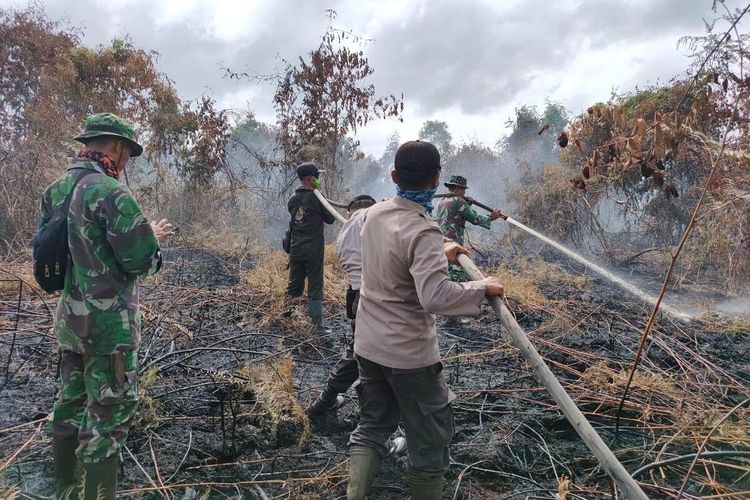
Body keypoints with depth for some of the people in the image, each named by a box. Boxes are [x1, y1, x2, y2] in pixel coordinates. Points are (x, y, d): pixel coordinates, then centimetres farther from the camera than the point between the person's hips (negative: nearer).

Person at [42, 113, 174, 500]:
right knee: (109, 412, 1)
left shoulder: (55, 190, 7)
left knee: (71, 402, 20)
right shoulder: (110, 191, -18)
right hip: (107, 321, -9)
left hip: (69, 317, 9)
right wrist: (152, 236, 1)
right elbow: (141, 260, -21)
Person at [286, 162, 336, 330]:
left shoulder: (292, 199, 4)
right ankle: (317, 324, 5)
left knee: (294, 285, 16)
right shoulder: (317, 198, -13)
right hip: (314, 250, -5)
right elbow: (330, 219, -4)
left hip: (295, 249, 5)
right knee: (315, 286, 2)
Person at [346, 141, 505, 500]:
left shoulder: (374, 214, -1)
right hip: (409, 353, -7)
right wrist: (482, 288, -20)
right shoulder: (423, 231, -23)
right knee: (429, 440, 12)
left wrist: (439, 254, 20)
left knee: (371, 426, 21)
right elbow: (435, 296, -35)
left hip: (369, 345, 7)